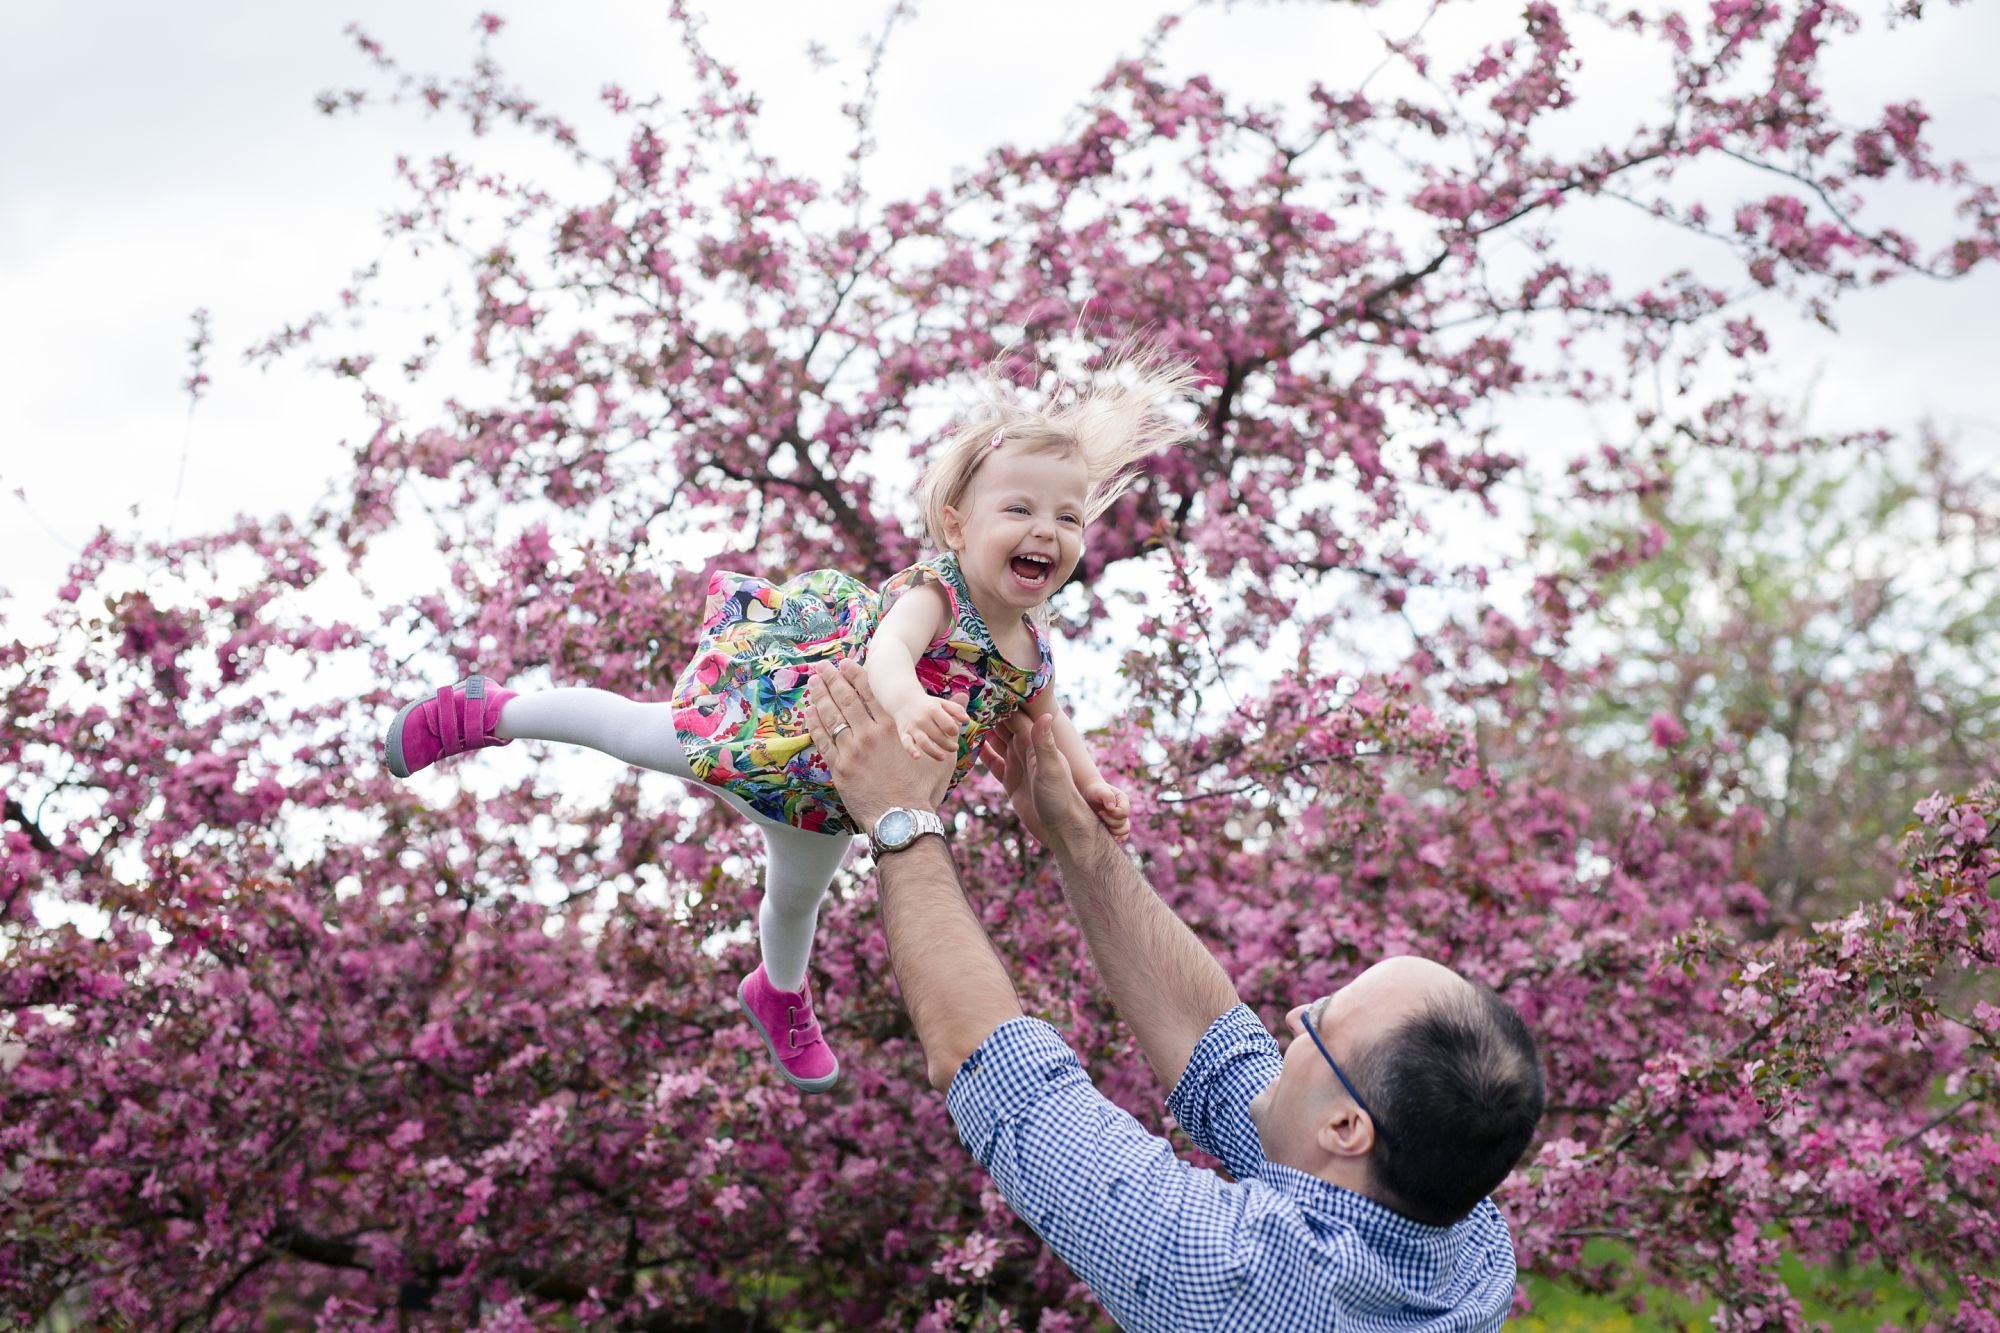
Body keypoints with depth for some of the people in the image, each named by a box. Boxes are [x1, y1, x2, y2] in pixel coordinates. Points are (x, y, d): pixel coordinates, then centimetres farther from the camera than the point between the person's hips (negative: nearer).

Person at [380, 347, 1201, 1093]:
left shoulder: (1030, 643, -13)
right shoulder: (935, 592, -35)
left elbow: (1046, 718, 5)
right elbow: (888, 652, -55)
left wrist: (1089, 785, -11)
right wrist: (910, 708, -77)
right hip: (790, 711, -7)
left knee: (798, 896, 29)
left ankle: (780, 996, 62)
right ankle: (486, 713, 23)